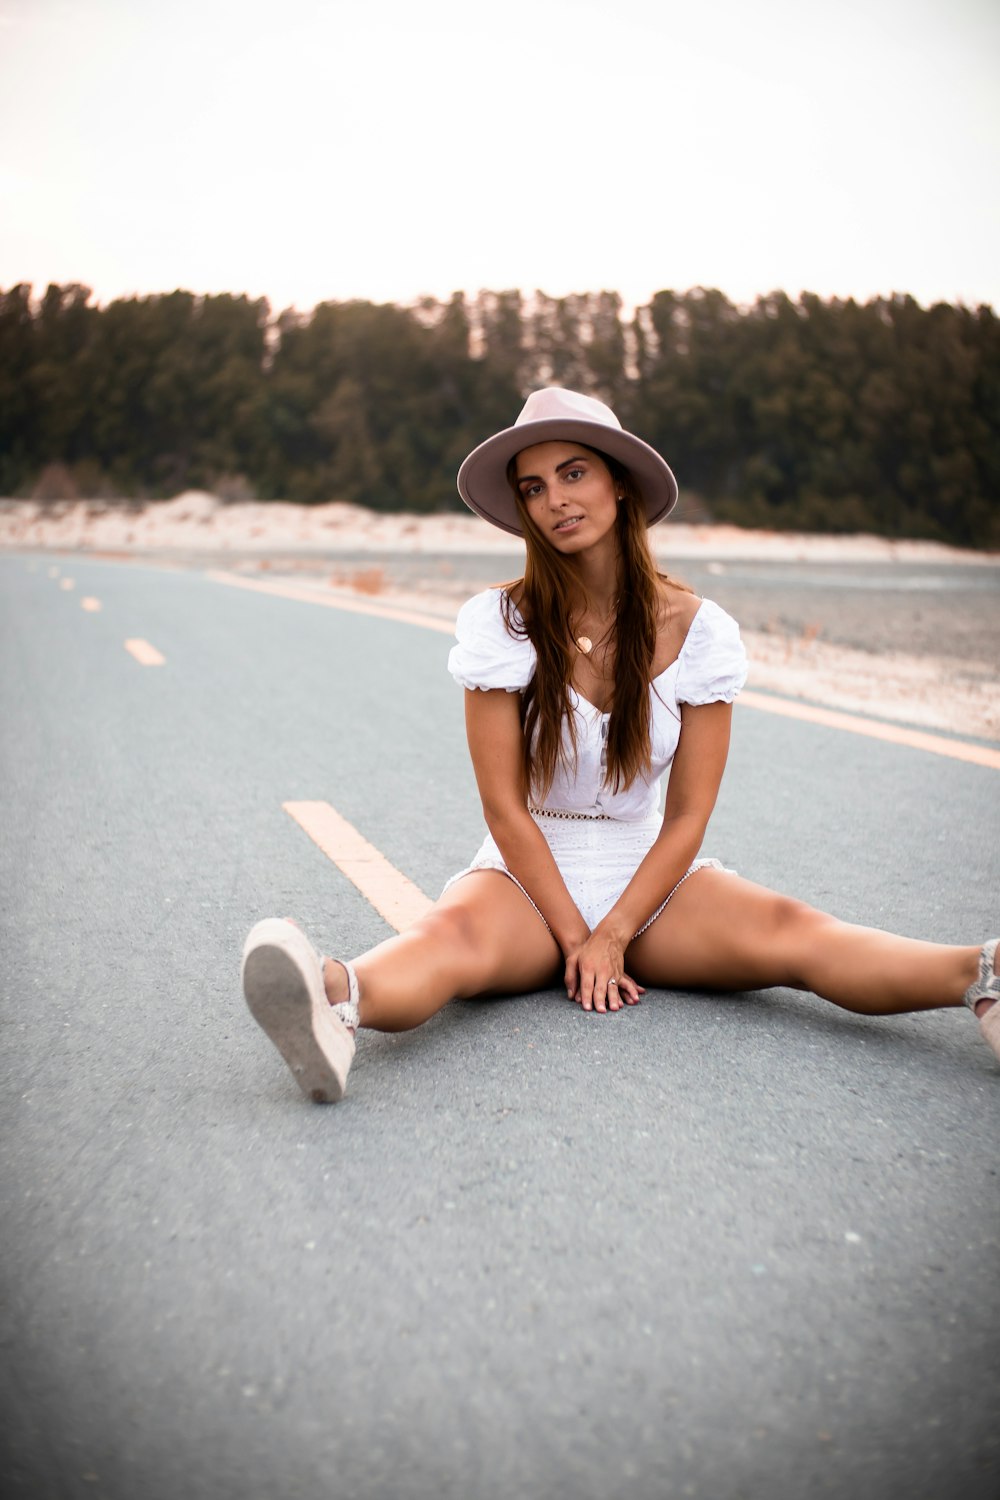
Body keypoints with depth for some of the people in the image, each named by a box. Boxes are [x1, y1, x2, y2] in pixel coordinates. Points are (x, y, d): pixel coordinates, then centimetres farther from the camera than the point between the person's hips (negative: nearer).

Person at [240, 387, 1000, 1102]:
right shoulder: (502, 623, -8)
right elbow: (504, 807, -9)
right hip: (528, 877, -2)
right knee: (452, 937, -36)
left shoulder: (696, 629, -5)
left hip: (649, 873, 3)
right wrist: (573, 937, -13)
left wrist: (613, 935, -13)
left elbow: (688, 816, -5)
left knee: (789, 931, -26)